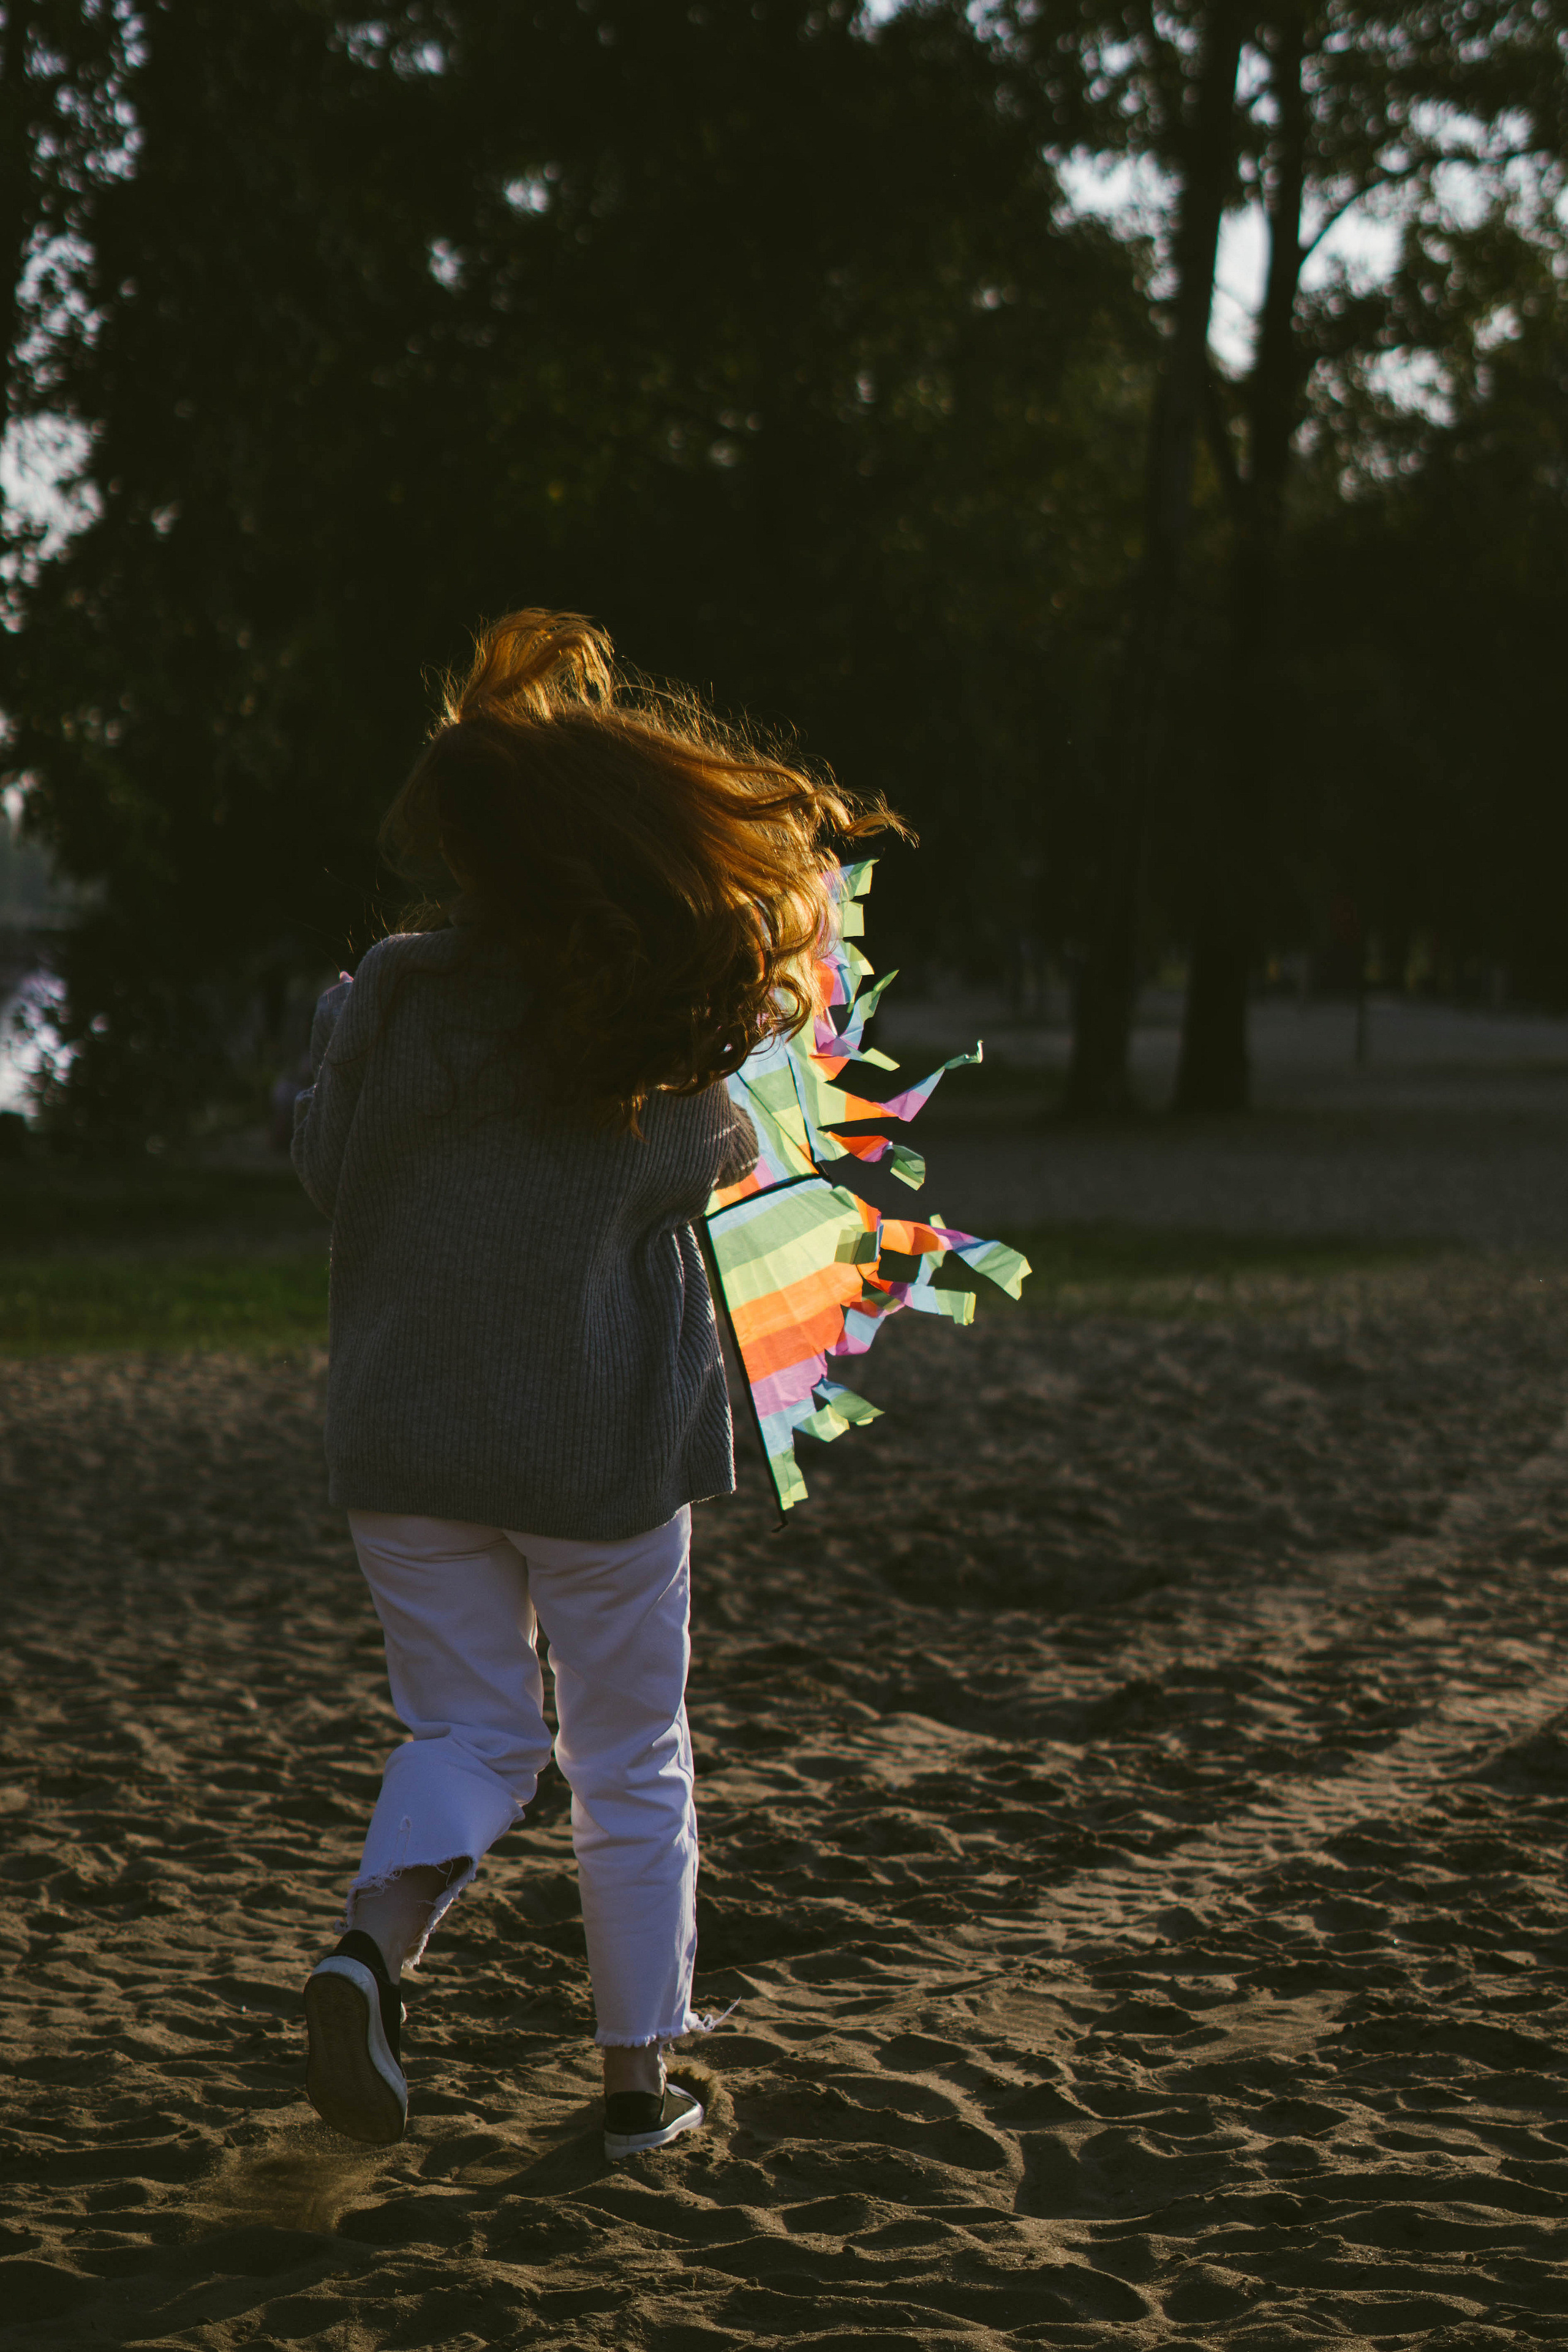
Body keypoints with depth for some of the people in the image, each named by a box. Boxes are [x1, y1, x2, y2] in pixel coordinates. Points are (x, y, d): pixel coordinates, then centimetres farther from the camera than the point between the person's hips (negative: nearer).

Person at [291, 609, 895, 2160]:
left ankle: (372, 1939, -15)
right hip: (599, 1446, -2)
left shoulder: (377, 1004, -8)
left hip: (404, 1440, 2)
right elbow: (717, 1163, 3)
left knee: (468, 1729, 15)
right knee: (632, 1755, 14)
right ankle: (639, 2076, 19)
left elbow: (325, 1166, 6)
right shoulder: (645, 1040, -14)